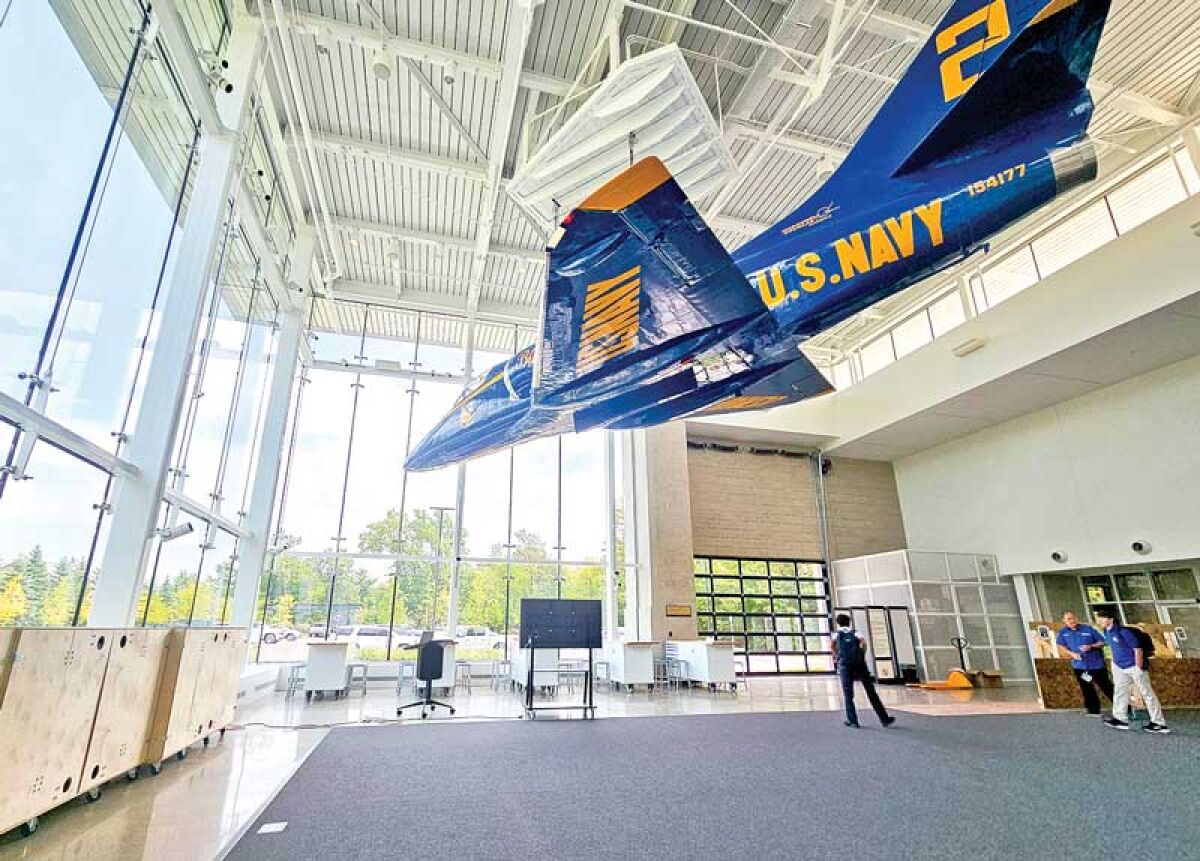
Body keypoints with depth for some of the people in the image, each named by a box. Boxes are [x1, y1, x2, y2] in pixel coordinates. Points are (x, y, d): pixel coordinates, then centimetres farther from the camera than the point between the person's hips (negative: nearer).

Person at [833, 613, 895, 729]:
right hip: (859, 663, 1)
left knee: (848, 694, 5)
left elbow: (833, 642, -6)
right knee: (871, 692, 8)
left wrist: (835, 657, 6)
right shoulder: (855, 632, 19)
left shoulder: (837, 634, 17)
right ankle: (884, 719, 9)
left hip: (845, 664, -1)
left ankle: (852, 721, -1)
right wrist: (863, 655, 3)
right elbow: (861, 639, -4)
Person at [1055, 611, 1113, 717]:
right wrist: (1071, 653, -14)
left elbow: (1102, 642, -2)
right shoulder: (1063, 632, 0)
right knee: (1087, 690, 10)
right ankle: (1093, 711, 21)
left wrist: (1091, 646, -18)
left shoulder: (1088, 629, -4)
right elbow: (1061, 646, 2)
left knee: (1106, 687, 5)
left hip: (1096, 664, -2)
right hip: (1079, 665, 2)